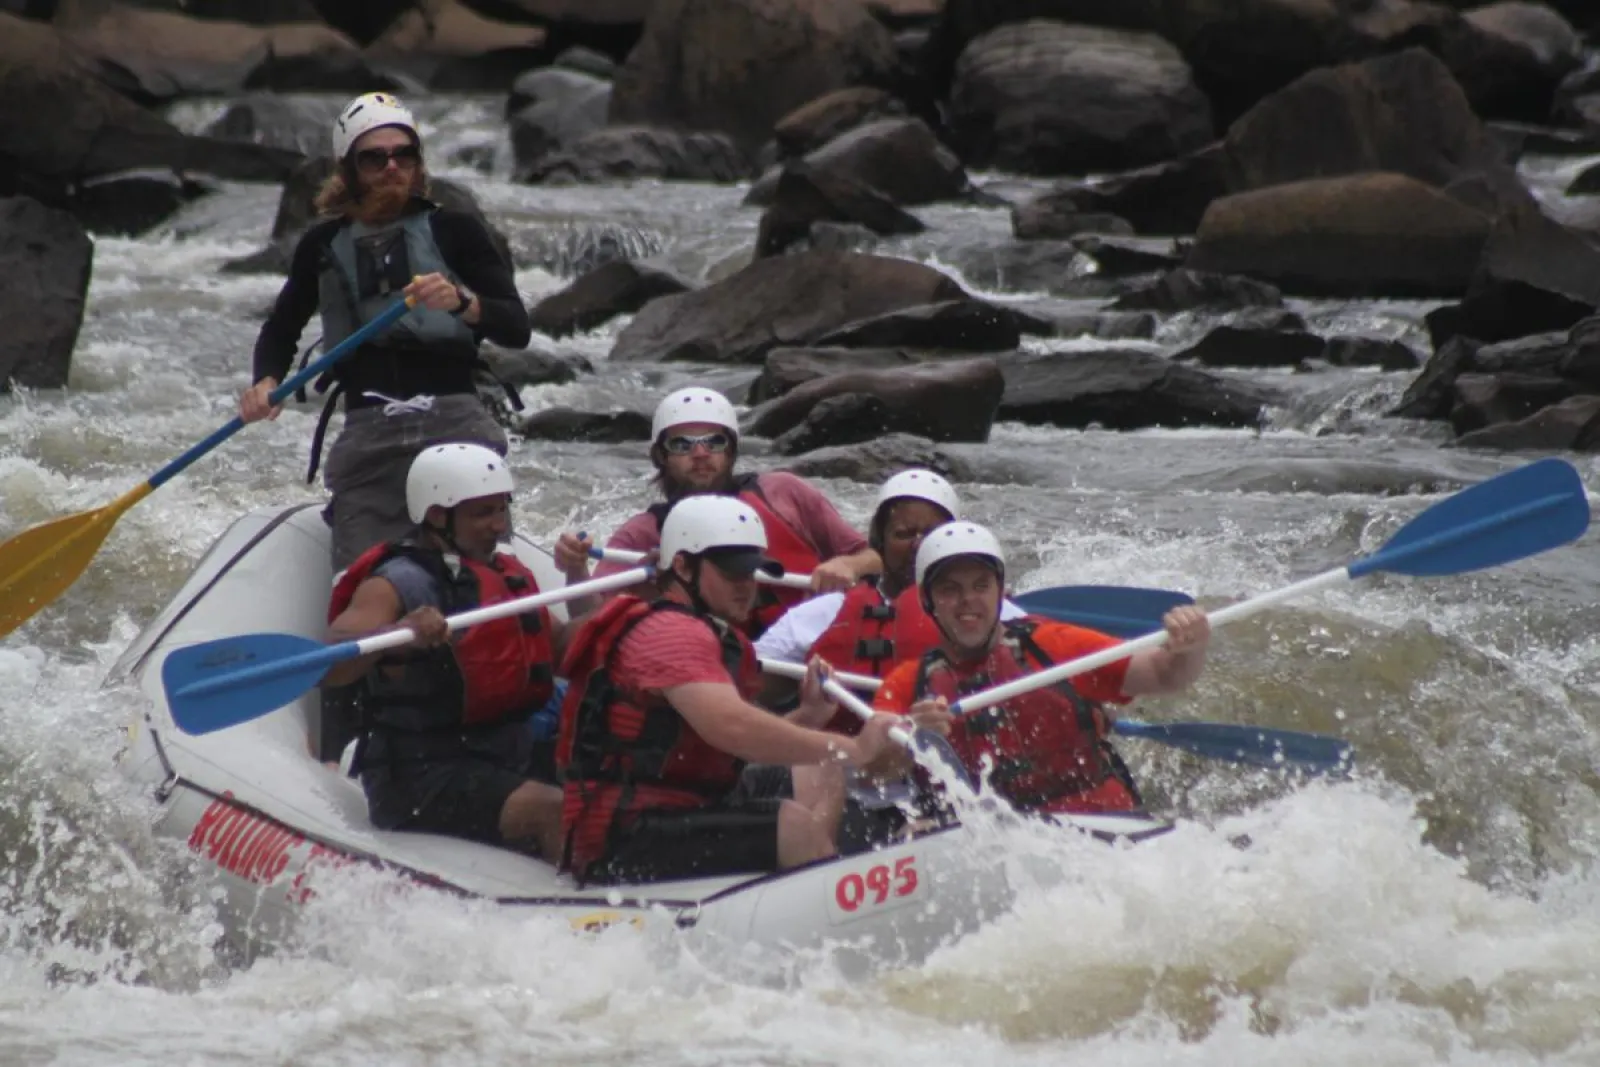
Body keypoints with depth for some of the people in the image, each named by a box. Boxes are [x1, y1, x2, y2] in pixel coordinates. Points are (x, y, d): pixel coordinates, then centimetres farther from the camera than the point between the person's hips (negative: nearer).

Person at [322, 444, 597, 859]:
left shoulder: (509, 575, 15)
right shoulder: (398, 583, -11)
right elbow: (326, 665, -27)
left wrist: (578, 578, 7)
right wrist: (400, 633, -45)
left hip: (511, 758, 9)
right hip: (419, 777, -9)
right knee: (555, 809, -30)